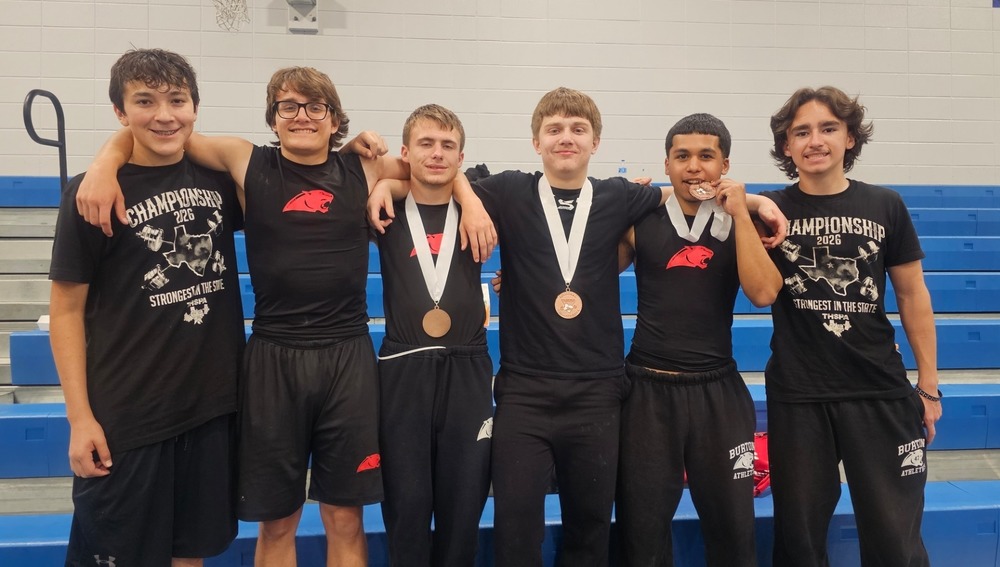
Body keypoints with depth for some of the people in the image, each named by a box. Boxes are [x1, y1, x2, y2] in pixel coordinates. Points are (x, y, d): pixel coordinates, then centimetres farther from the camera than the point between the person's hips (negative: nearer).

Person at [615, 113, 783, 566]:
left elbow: (763, 293, -13)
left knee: (733, 525, 13)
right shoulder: (640, 222, 1)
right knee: (642, 527, 11)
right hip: (648, 388, -1)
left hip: (717, 389, 1)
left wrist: (739, 212, -12)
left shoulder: (743, 226, 3)